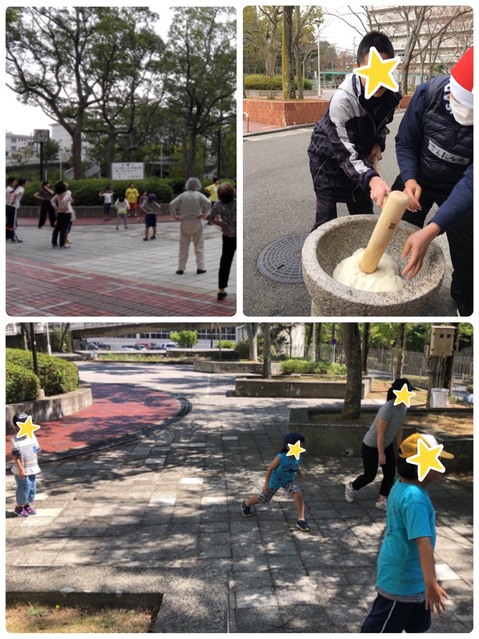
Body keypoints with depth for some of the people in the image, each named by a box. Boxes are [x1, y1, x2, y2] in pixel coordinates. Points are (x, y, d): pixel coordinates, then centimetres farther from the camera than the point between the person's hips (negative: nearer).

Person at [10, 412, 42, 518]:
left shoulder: (32, 436, 3)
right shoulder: (15, 440, -15)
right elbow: (15, 456, -15)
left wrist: (36, 465, 13)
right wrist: (21, 469, -19)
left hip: (33, 469, 6)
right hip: (22, 471, -6)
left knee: (32, 488, 13)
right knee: (24, 489, 1)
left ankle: (28, 505, 32)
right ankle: (19, 507, 20)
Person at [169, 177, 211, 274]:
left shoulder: (182, 195, 0)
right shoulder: (199, 195, -5)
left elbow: (172, 205, -9)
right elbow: (208, 203, -21)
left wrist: (175, 216, -4)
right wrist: (204, 214, -11)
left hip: (185, 223, 1)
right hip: (197, 223, -1)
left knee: (184, 247, 9)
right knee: (199, 246, 9)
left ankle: (181, 269, 12)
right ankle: (200, 268, 7)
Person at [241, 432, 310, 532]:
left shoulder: (298, 457, -20)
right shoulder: (280, 458, -36)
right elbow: (270, 469, -24)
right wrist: (266, 484, -22)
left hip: (289, 481, 3)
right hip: (275, 482, -3)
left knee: (298, 494, -24)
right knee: (263, 499, 16)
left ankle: (301, 520, -14)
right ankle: (246, 504, 47)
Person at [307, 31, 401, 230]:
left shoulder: (391, 95, -14)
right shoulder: (343, 99, -34)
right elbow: (346, 154, -37)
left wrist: (378, 143, -11)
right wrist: (372, 179, -52)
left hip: (360, 156, 6)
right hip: (328, 157, -6)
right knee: (327, 219, -9)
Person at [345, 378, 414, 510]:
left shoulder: (404, 407, -7)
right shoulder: (388, 408, -32)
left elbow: (399, 429, 5)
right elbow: (380, 433, -28)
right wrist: (381, 454, -23)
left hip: (387, 445, 8)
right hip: (371, 446, -7)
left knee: (390, 473, 3)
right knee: (370, 475, 5)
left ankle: (381, 501, 17)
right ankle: (351, 487, 32)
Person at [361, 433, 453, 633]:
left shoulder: (403, 487, 1)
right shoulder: (414, 498, -31)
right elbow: (423, 541, -40)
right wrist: (431, 582, -45)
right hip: (401, 579, -10)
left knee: (419, 623, 25)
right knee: (381, 628, 6)